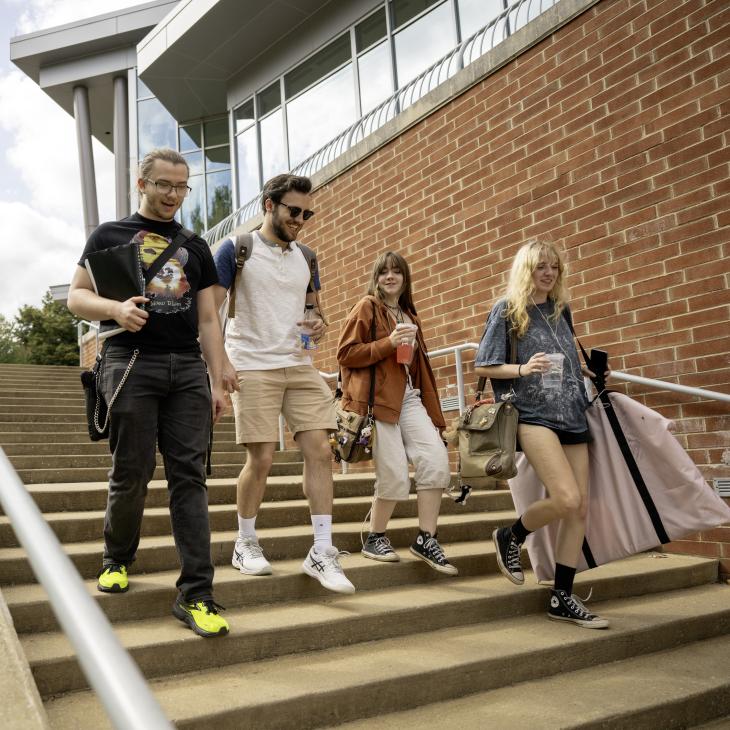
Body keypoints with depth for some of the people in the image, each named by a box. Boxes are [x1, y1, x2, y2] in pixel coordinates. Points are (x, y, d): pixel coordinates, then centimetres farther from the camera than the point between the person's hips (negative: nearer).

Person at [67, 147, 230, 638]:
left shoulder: (196, 247, 19)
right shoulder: (109, 236, 11)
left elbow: (208, 318, 15)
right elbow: (76, 296, 5)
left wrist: (217, 381, 7)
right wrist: (114, 308, -17)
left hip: (188, 368, 3)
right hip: (131, 363, -2)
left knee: (190, 477, -3)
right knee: (132, 475, 1)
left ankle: (196, 595, -2)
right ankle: (117, 559, 28)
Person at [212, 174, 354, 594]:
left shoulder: (305, 257, 14)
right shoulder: (236, 249, -1)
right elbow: (209, 312, -4)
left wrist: (318, 325, 0)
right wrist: (221, 361, -15)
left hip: (300, 366, 5)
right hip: (254, 368, -5)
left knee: (320, 451, -4)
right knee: (262, 459, -4)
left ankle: (322, 553, 3)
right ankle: (245, 545, 18)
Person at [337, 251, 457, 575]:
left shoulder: (409, 316, 23)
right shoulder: (366, 308, 2)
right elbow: (345, 354, -7)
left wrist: (431, 405, 20)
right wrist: (388, 344, -16)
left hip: (410, 397, 7)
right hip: (379, 399, -6)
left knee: (437, 461, -9)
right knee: (395, 475, -9)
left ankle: (426, 539, 4)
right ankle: (375, 539, 13)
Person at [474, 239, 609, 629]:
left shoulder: (560, 310, 16)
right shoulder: (507, 310, 0)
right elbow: (482, 366, -3)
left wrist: (583, 372, 15)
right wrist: (522, 369, -17)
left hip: (571, 414, 7)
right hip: (532, 412, -6)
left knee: (579, 507, 2)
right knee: (565, 498, -21)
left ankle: (562, 598, 12)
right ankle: (510, 536, 7)